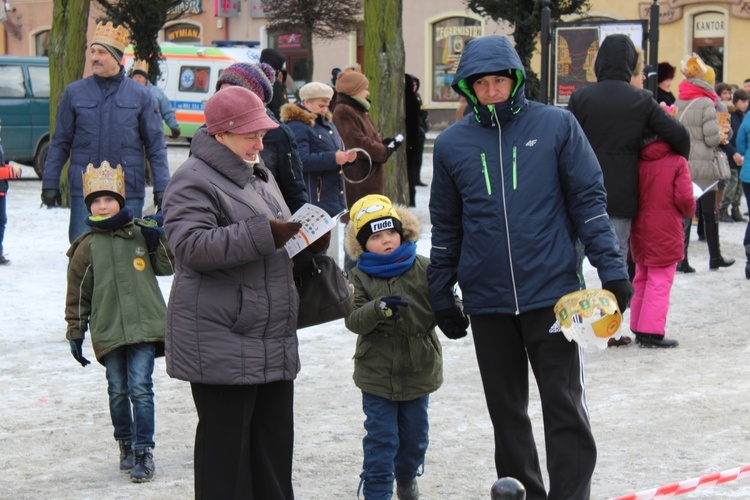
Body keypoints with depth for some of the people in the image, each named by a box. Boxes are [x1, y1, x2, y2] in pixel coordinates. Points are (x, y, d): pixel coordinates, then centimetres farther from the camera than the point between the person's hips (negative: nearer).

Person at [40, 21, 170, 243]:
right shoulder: (74, 93, 6)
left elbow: (156, 146, 6)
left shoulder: (140, 95, 5)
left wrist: (161, 187, 0)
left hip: (129, 191, 0)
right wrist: (50, 183, 5)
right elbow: (60, 143, 10)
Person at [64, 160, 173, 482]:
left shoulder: (141, 233, 5)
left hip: (144, 325, -1)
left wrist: (157, 243, -7)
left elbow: (166, 268, 11)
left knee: (140, 388, -8)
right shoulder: (87, 247, 4)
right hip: (108, 331, 1)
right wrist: (76, 332, 7)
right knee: (118, 390, 8)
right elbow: (77, 294, 9)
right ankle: (125, 443, 26)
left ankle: (143, 450, -4)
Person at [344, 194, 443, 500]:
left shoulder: (423, 269, -3)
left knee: (415, 435, 15)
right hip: (377, 374, -2)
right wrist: (379, 308, -32)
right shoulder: (360, 278, -4)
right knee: (381, 438, -2)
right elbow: (353, 320, -14)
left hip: (419, 371, 2)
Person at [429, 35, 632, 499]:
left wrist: (613, 270, -8)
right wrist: (442, 295, 14)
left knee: (565, 408, -2)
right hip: (487, 300, 3)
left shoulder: (557, 125, -2)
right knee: (508, 411, 12)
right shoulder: (452, 143, 6)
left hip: (552, 291, -3)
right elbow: (446, 227, 13)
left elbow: (589, 200, -1)